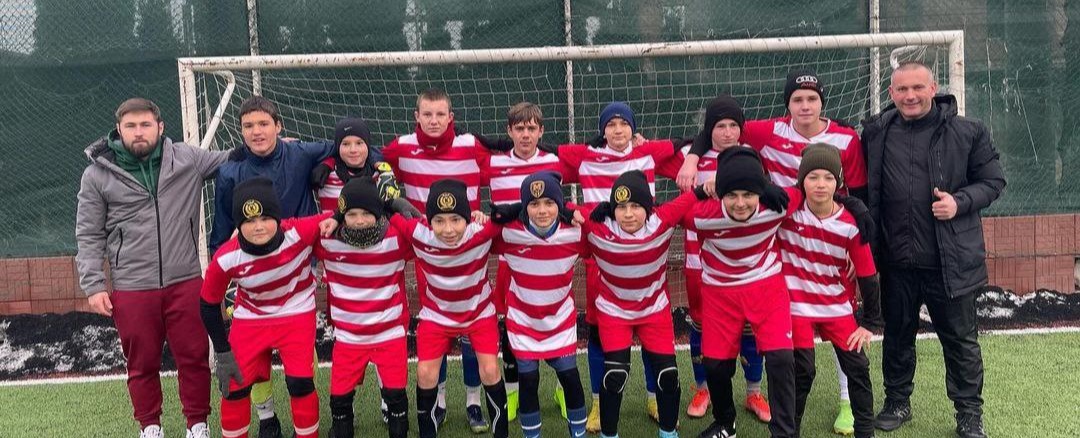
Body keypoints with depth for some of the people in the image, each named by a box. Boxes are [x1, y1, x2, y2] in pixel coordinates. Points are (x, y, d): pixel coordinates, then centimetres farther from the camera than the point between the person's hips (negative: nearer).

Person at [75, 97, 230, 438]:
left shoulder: (188, 159, 1)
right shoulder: (97, 174, -1)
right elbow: (89, 236, 3)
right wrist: (94, 285, -2)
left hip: (185, 283, 1)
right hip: (131, 290, -1)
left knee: (194, 358, 9)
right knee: (142, 364, 13)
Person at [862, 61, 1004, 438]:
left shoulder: (967, 132, -5)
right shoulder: (876, 133, 2)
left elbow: (993, 181, 2)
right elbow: (864, 191, 9)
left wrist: (960, 201, -16)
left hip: (951, 260, -2)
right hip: (896, 261, 2)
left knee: (960, 340, 11)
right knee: (897, 336, 17)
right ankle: (897, 402, 34)